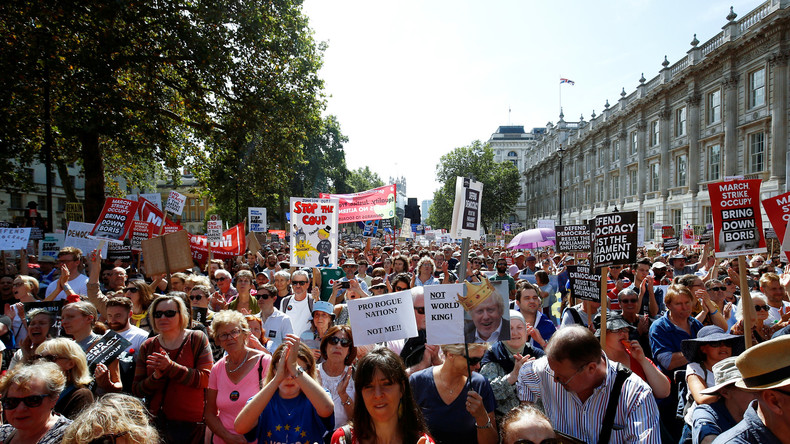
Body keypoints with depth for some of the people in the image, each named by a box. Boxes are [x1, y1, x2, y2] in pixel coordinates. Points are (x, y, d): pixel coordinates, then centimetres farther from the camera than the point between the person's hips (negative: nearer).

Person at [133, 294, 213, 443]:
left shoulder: (197, 339, -5)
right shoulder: (147, 347, 6)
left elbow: (205, 379, -16)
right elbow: (136, 390, 3)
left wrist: (171, 367, -25)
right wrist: (155, 377, -17)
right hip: (156, 424, 3)